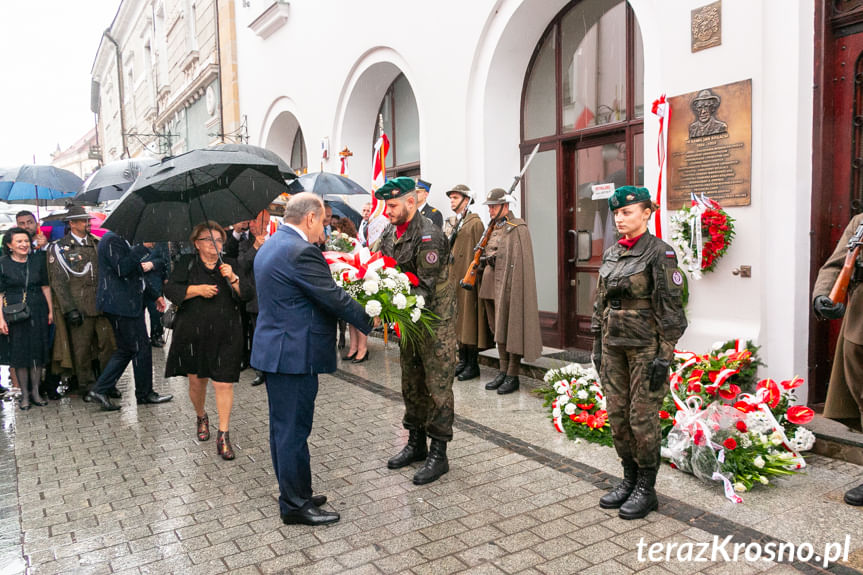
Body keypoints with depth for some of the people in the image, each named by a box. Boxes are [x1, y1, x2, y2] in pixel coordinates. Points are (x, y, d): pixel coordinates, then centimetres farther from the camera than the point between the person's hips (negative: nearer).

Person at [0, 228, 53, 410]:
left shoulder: (37, 260, 4)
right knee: (19, 354, 5)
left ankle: (35, 392, 19)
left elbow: (45, 286, 8)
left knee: (38, 353, 7)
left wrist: (50, 310, 5)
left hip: (37, 313, 3)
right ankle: (25, 395, 15)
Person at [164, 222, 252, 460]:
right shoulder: (186, 264, 6)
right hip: (193, 333, 0)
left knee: (224, 384, -6)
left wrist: (233, 278, -16)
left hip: (226, 335, 0)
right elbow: (170, 290, -5)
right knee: (197, 381, 12)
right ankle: (201, 418, 40)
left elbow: (247, 296, 0)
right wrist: (197, 290, -16)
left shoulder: (231, 265, 8)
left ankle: (223, 435, 1)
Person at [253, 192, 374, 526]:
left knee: (283, 427, 17)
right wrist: (370, 320, -6)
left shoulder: (270, 246, 12)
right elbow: (334, 298, -19)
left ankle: (292, 495, 32)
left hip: (275, 348, 11)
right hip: (295, 354, -11)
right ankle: (296, 505, 14)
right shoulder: (300, 251, -20)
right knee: (294, 429, 1)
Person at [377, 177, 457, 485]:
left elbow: (426, 287, -23)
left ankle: (438, 454, 9)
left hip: (435, 321, -8)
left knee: (438, 387, -1)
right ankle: (416, 443, 32)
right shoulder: (389, 233, 6)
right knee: (411, 384, 17)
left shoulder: (429, 237, -20)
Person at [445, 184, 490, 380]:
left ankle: (473, 365, 4)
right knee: (458, 320, 11)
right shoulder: (450, 223, 16)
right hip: (452, 279, 8)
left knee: (470, 318, -3)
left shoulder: (475, 223, -7)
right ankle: (462, 361, 20)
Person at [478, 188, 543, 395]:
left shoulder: (518, 228, -9)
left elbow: (519, 262, -14)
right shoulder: (494, 228, 16)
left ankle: (513, 376, 5)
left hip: (510, 287, -9)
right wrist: (484, 260, 7)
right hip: (492, 287, 9)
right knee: (498, 330, 12)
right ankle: (503, 372, 21)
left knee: (511, 329, -3)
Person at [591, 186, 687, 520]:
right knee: (617, 415, 10)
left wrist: (664, 356, -15)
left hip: (645, 346, -6)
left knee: (642, 417, 0)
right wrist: (597, 346, 13)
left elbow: (670, 307, -11)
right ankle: (629, 479, 26)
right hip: (614, 344, 7)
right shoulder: (611, 254, 11)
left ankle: (646, 489, 15)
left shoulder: (659, 252, -9)